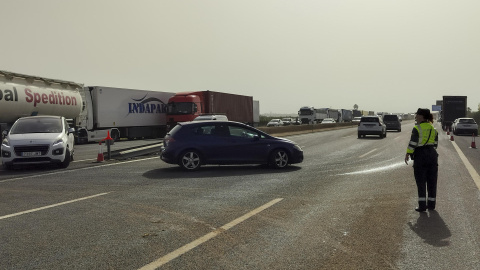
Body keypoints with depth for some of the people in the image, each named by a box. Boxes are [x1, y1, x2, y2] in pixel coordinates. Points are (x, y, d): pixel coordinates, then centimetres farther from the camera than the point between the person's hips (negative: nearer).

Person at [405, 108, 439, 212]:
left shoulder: (417, 128, -11)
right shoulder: (433, 129, 8)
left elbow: (412, 143, -15)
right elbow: (435, 144, 9)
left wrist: (407, 154, -7)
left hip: (420, 156, -5)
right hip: (432, 155, 5)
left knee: (421, 182, 0)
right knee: (432, 181, 10)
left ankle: (422, 205, -1)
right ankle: (431, 204, 16)